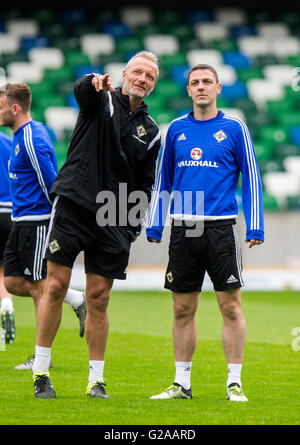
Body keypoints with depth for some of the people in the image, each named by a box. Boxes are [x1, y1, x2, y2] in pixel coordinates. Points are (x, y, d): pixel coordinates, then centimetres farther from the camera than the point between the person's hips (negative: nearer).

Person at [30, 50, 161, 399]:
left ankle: (96, 380, 9)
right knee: (56, 286, -6)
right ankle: (41, 371, 2)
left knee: (99, 298, 3)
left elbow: (144, 185, 16)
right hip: (72, 203, -3)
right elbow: (81, 89, -21)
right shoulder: (102, 100, 4)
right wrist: (95, 82, -45)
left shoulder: (151, 131, 13)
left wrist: (132, 229, 6)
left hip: (113, 220, 3)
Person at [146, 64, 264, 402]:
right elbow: (163, 179, 18)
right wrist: (154, 225, 12)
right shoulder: (176, 129, 11)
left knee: (230, 306, -5)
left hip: (220, 227, -3)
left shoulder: (234, 128, 3)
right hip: (182, 228, 3)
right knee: (182, 309, 5)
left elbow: (250, 178, 4)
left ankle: (234, 383, 1)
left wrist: (254, 226, -3)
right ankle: (182, 383, 12)